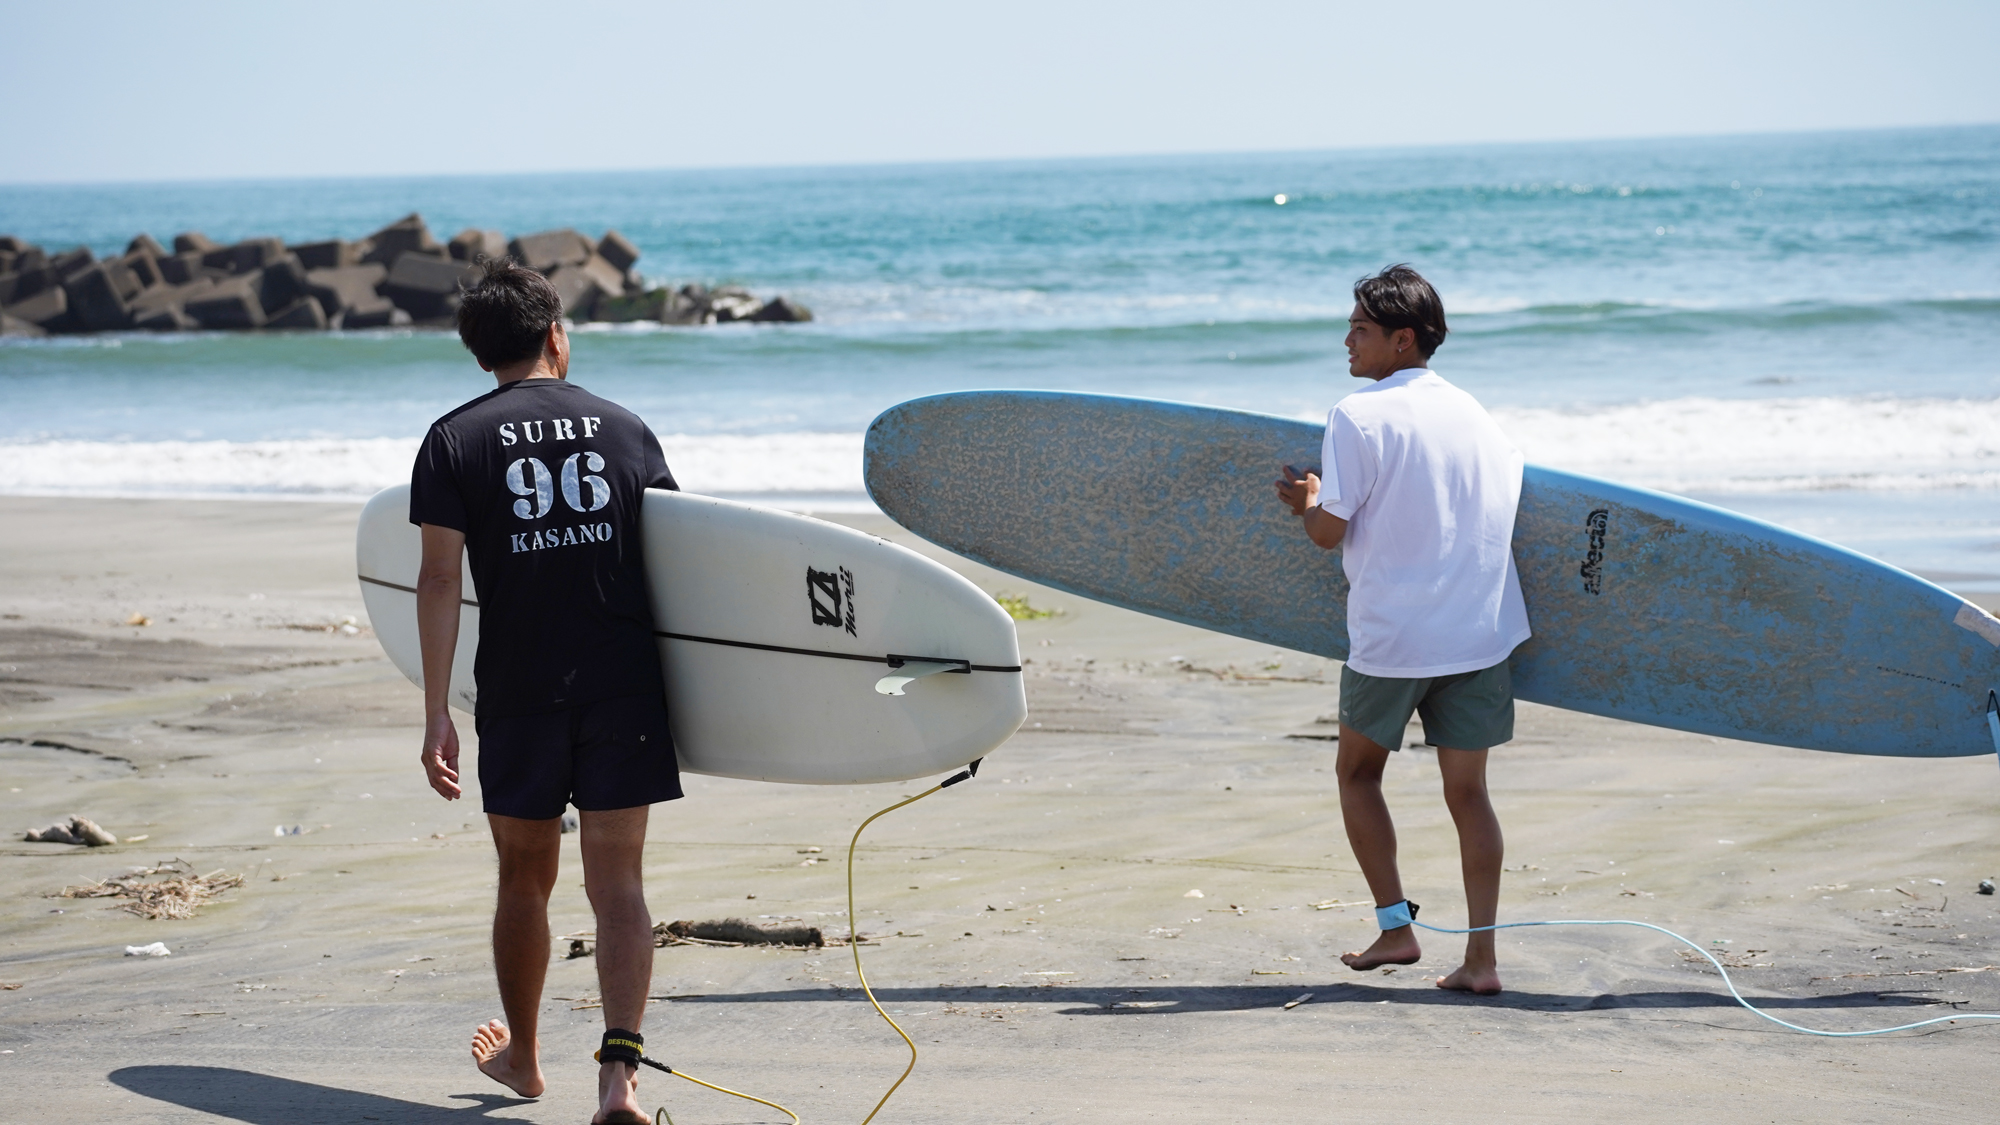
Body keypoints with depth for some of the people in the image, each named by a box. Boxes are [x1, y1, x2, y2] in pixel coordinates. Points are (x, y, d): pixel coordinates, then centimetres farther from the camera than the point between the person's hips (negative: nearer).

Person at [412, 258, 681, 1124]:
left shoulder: (455, 440, 0)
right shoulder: (627, 430, 7)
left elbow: (439, 578, -7)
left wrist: (436, 714, -6)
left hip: (518, 694, -1)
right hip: (624, 688, 1)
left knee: (525, 879, 16)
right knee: (617, 883, -1)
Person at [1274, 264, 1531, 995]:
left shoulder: (1359, 416, -10)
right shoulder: (1476, 416, 10)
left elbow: (1329, 532, -11)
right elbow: (1513, 494, 19)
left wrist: (1306, 500, 11)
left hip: (1391, 635, -4)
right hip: (1479, 631, 4)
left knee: (1358, 770, 17)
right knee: (1467, 790, 6)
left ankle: (1395, 927, 9)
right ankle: (1481, 957, 0)